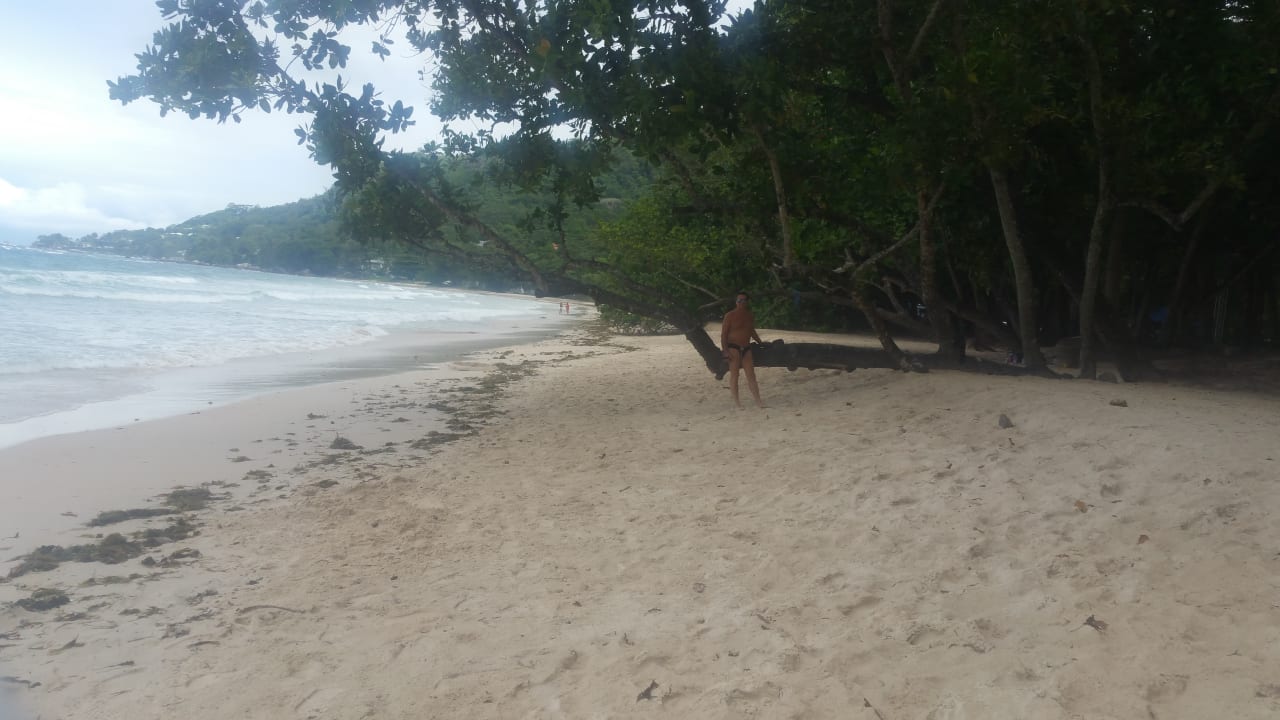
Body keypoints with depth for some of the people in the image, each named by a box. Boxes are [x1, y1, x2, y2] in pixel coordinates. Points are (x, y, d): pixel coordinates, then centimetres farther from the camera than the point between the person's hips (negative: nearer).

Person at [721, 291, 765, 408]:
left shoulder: (750, 316, 11)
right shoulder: (730, 315, -6)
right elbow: (723, 333, -9)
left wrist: (760, 342, 23)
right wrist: (725, 350, -16)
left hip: (746, 348, 5)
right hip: (733, 347, -5)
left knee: (751, 375, 2)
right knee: (734, 374, -2)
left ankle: (758, 401, 1)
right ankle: (736, 401, 4)